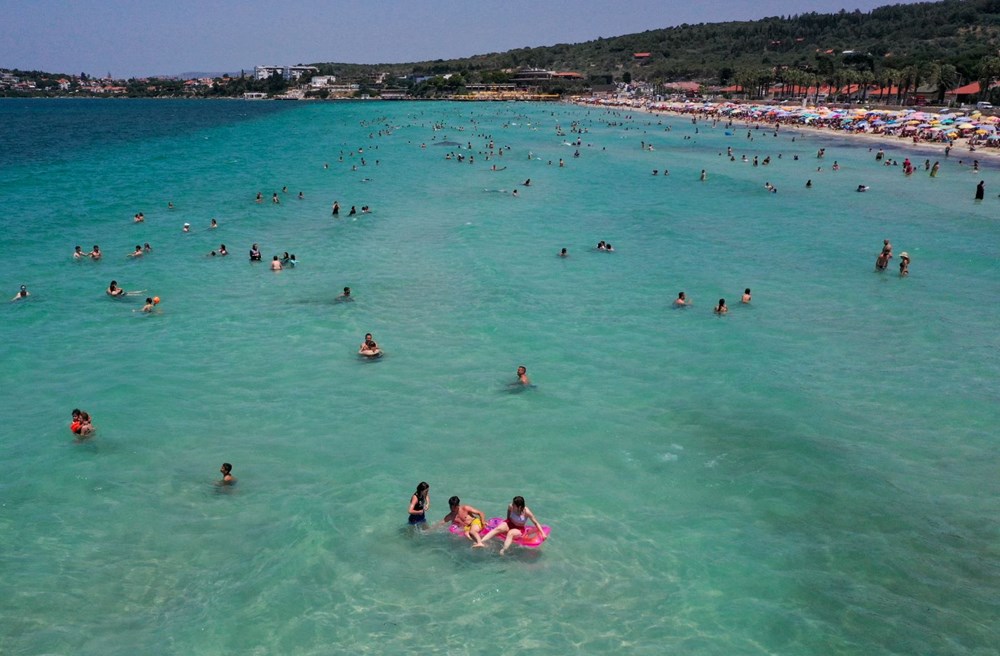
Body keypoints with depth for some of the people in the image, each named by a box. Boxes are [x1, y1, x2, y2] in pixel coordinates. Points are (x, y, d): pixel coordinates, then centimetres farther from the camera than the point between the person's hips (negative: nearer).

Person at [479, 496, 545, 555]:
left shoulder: (527, 512, -24)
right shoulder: (511, 507, -16)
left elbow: (536, 523, -15)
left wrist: (543, 534, -17)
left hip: (519, 529, -2)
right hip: (509, 524, 2)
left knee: (510, 533, -36)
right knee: (498, 529, -28)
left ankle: (503, 550, -54)